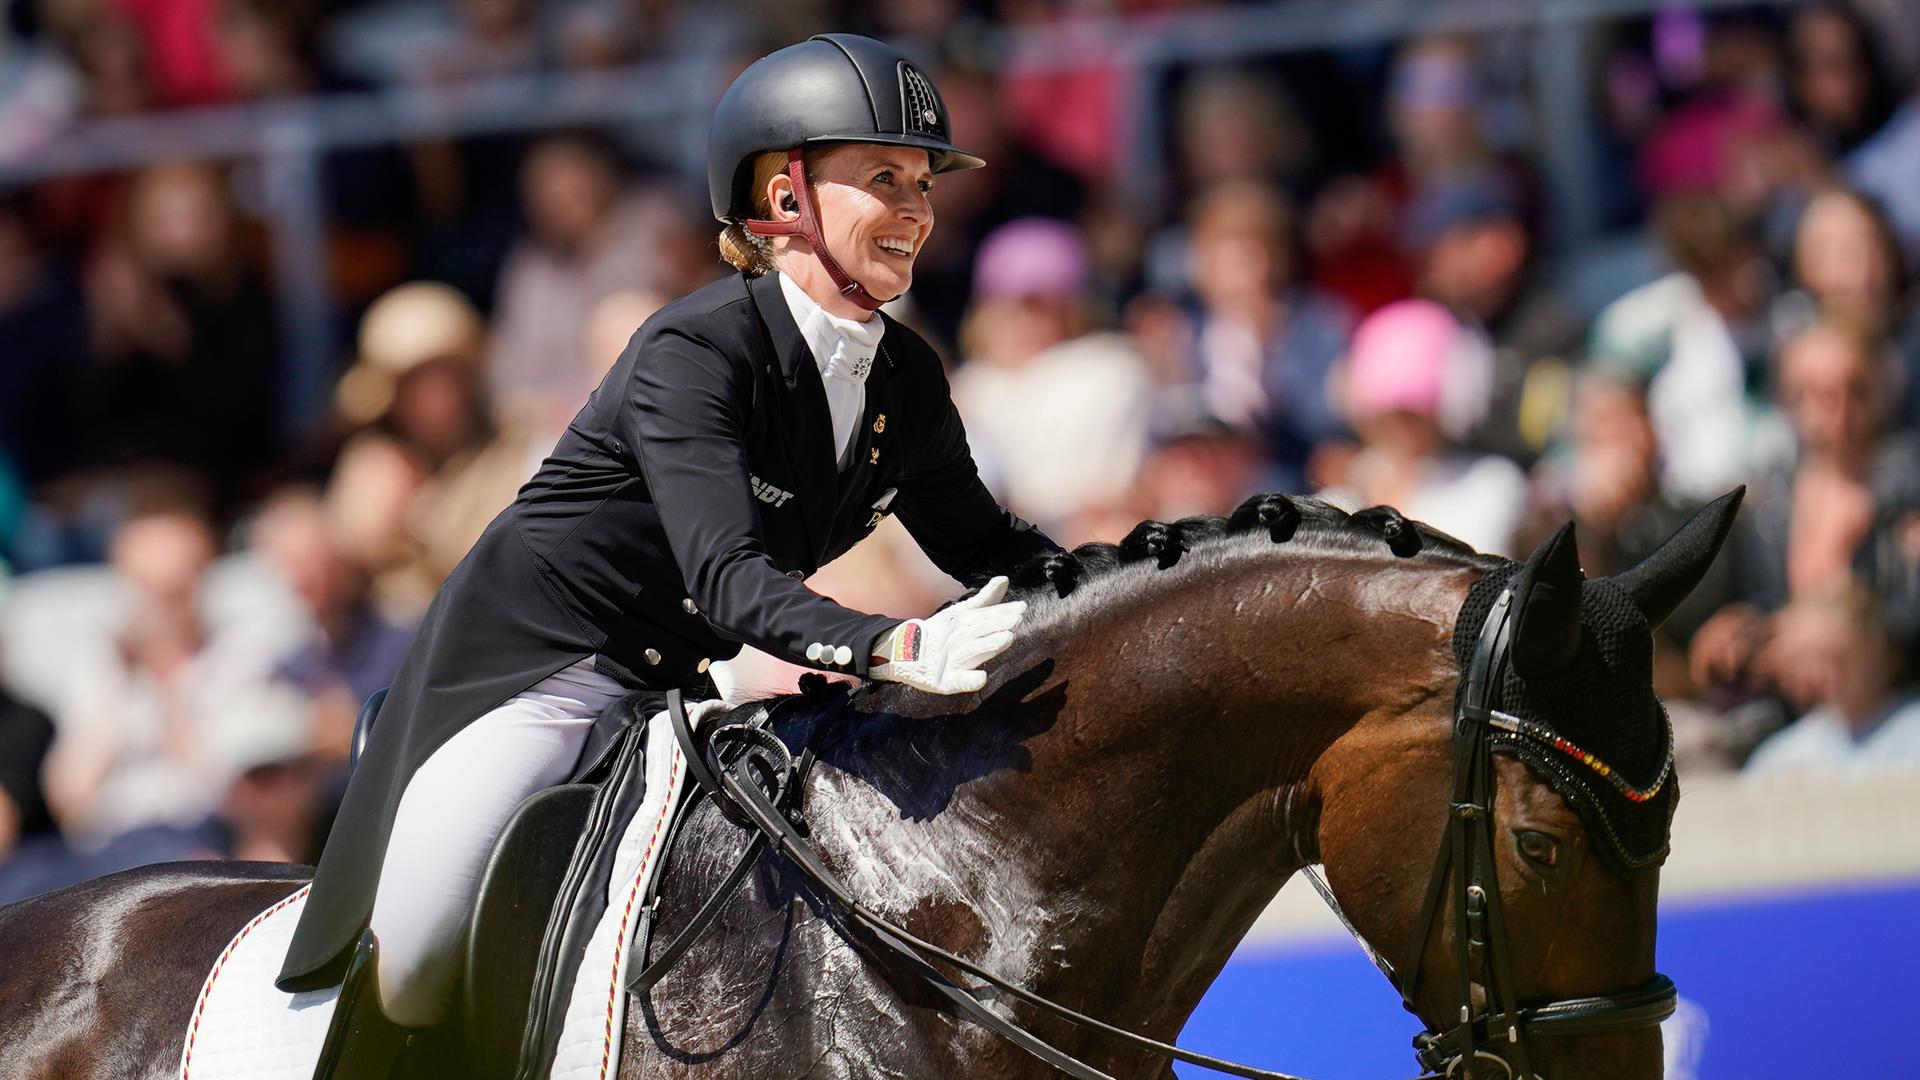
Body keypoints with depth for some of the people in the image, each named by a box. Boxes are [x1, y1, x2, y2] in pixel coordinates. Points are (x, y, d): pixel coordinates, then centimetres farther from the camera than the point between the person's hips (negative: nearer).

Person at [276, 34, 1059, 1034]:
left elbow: (981, 542, 11)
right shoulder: (692, 352, -25)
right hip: (523, 678, -8)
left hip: (671, 692, 8)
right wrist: (893, 649, -52)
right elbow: (729, 578, -36)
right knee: (416, 978, -19)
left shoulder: (904, 380, -1)